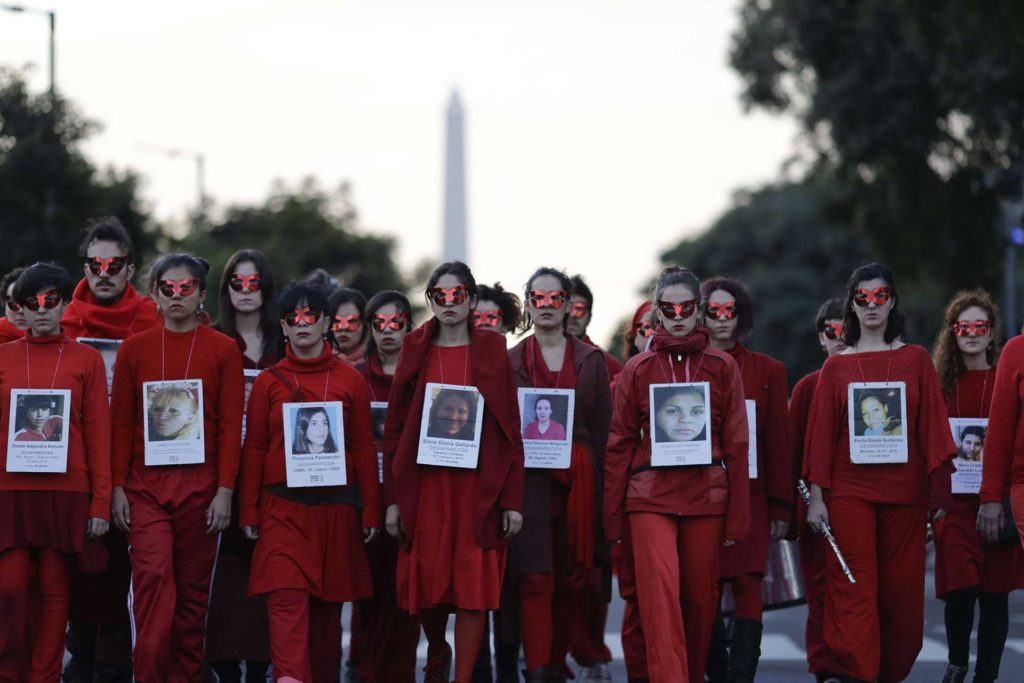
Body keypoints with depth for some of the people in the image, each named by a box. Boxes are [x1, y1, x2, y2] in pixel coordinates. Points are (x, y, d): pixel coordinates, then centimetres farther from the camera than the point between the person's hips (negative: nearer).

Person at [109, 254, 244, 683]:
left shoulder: (223, 350, 3)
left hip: (200, 485, 0)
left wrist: (225, 490, -6)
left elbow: (230, 426, 0)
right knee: (153, 572, -16)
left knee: (192, 586, 4)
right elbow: (120, 422, 7)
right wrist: (117, 487, 1)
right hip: (145, 483, 0)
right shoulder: (134, 348, 7)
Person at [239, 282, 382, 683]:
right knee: (288, 600, -15)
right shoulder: (268, 382, 5)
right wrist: (249, 513, 2)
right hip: (283, 509, -1)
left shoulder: (350, 380, 6)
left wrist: (370, 512, 3)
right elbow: (254, 450, 6)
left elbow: (365, 449, 6)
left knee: (328, 606, 8)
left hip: (336, 510, 1)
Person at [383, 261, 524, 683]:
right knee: (425, 582, 4)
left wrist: (512, 500, -5)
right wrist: (393, 498, -1)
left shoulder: (492, 352, 3)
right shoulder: (416, 352, 7)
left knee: (473, 586, -4)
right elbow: (395, 428, 5)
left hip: (479, 486, -1)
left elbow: (510, 430, 1)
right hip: (425, 485, 1)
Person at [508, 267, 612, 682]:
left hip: (577, 481, 2)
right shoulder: (510, 361, 7)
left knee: (568, 580, 6)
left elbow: (603, 428, 7)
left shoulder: (590, 360, 10)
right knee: (535, 578, -12)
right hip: (529, 480, -2)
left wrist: (599, 487, -1)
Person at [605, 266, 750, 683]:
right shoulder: (637, 369, 8)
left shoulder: (722, 367, 7)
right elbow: (620, 444, 8)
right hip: (650, 496, -1)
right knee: (660, 595, -13)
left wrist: (737, 518, 0)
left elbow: (737, 443, 5)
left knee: (701, 598, 6)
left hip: (706, 495, 1)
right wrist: (613, 517, 4)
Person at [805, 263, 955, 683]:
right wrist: (816, 495, -1)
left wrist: (939, 490, -1)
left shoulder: (915, 360, 7)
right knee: (854, 587, -9)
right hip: (850, 492, -1)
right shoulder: (836, 367, 7)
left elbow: (933, 428, 4)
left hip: (904, 491, 1)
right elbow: (821, 432, 5)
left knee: (901, 589, 3)